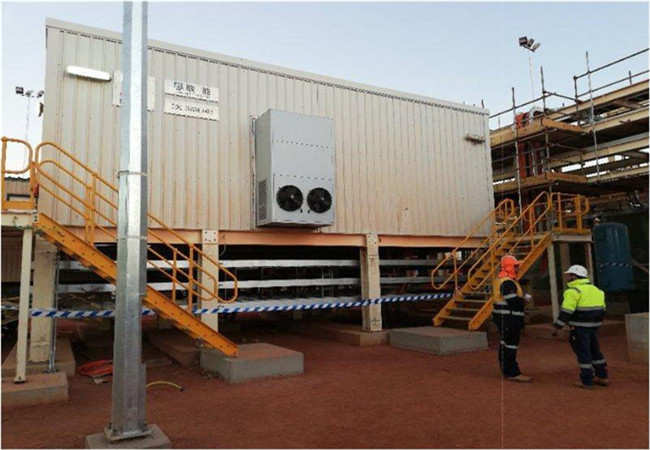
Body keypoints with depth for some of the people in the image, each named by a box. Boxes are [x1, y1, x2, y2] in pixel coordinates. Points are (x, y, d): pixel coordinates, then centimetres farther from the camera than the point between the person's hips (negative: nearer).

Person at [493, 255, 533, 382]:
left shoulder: (500, 280, 15)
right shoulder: (508, 283, -19)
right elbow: (513, 301, -25)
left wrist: (522, 297, 7)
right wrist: (524, 300, -7)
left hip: (503, 318, 11)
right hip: (509, 318, -11)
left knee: (505, 344, 16)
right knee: (511, 345, -6)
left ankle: (506, 370, 26)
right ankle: (513, 373, -2)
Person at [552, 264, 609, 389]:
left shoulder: (573, 290, -13)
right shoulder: (595, 289, 15)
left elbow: (566, 311, -18)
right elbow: (602, 309, 19)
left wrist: (556, 327, -14)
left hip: (580, 327, -8)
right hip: (593, 326, 8)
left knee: (583, 352, -2)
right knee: (595, 350, 19)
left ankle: (586, 382, 3)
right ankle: (603, 377, 26)